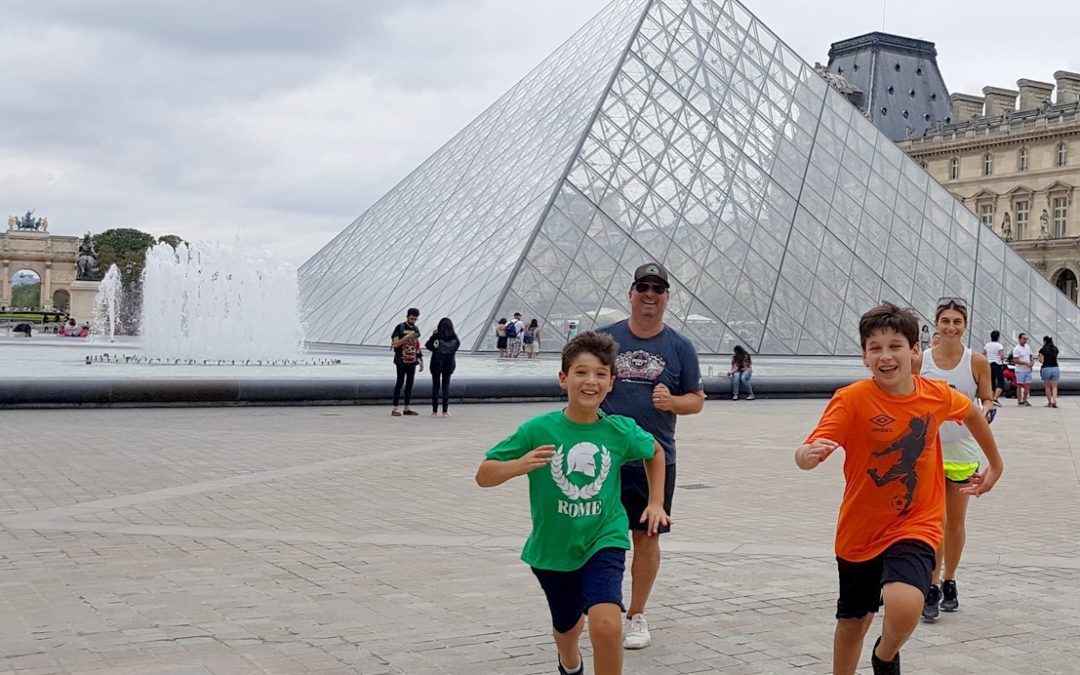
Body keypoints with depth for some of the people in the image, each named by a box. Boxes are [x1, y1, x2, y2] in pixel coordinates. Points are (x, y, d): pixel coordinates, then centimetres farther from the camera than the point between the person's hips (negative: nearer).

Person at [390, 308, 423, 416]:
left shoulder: (416, 329, 13)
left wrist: (421, 360, 15)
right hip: (402, 361, -6)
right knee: (400, 383, -7)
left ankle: (407, 408, 12)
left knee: (410, 383, 7)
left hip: (412, 361, 6)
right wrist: (408, 337, -21)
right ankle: (395, 408, -6)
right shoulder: (400, 327, -5)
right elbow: (395, 344, -11)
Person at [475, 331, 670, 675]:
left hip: (604, 542, -1)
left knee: (606, 624, -26)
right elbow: (483, 476, -11)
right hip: (553, 549, 1)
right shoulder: (538, 430, -15)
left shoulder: (621, 430, -9)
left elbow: (655, 452, 15)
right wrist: (518, 465, -30)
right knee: (566, 628, 23)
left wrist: (656, 502, 10)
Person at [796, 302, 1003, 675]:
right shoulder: (852, 399, -17)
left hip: (915, 527, 0)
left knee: (903, 607, -25)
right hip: (859, 532, 0)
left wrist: (995, 464, 27)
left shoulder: (937, 395, -7)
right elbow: (806, 455, -28)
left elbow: (973, 413, 16)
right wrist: (809, 454, -51)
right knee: (852, 623, 14)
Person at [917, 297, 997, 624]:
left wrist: (988, 410, -17)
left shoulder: (977, 362, -3)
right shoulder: (921, 360, -1)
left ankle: (949, 583, 26)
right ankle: (932, 589, -2)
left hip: (963, 453, 1)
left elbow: (987, 399, 4)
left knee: (956, 523, 11)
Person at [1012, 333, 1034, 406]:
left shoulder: (1027, 347, 12)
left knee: (1028, 386, 7)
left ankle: (1024, 400, 19)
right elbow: (1016, 360, -16)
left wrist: (1032, 361, 2)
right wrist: (1026, 363, -22)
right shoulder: (1016, 349, -11)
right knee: (1019, 386, -1)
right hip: (1020, 370, -7)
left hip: (1028, 370, 7)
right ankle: (1019, 400, 5)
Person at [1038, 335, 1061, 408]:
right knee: (1054, 387, 2)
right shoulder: (1055, 349, 8)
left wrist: (1039, 357, 12)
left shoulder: (1042, 350, -5)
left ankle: (1049, 402, 13)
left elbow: (1041, 361, -7)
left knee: (1047, 387, 10)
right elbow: (1055, 357, 17)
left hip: (1046, 369, -3)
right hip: (1055, 368, 3)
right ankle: (1054, 400, -17)